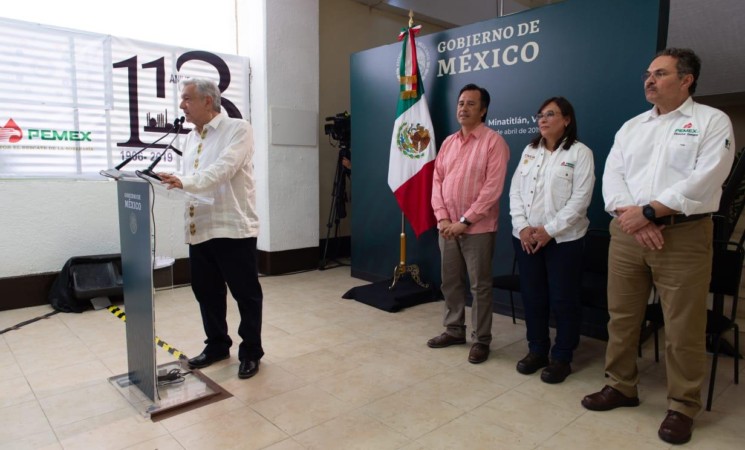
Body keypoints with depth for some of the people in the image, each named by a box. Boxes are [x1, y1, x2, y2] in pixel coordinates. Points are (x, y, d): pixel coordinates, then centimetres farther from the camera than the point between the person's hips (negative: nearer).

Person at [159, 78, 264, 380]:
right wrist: (174, 184, -1)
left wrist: (185, 182, -31)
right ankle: (217, 345, 34)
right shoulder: (191, 137, 17)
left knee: (246, 294, 5)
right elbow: (190, 182, 18)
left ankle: (250, 352, 21)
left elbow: (222, 170, -20)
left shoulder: (238, 130, -5)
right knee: (206, 292, 15)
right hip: (199, 228, 7)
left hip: (233, 228, -7)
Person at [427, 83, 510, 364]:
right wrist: (442, 218, -4)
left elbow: (493, 188, -15)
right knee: (450, 282, 14)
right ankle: (454, 330, 29)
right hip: (447, 227, 6)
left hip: (477, 228, -6)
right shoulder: (448, 142, 12)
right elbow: (437, 181, 9)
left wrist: (465, 221, -16)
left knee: (480, 286, 3)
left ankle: (481, 340, 16)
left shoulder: (493, 141, -7)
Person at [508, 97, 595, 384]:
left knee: (563, 300, 3)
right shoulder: (529, 151, 13)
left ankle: (561, 358, 18)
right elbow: (515, 191, 6)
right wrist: (522, 226, -7)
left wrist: (549, 230, -16)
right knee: (532, 296, 11)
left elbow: (580, 199, -10)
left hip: (563, 238, -4)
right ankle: (537, 350, 26)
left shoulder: (580, 152, -2)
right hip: (525, 236, 5)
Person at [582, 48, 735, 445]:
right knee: (621, 316, 11)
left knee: (683, 328, 3)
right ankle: (621, 386, 28)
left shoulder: (712, 122, 0)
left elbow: (703, 182, -13)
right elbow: (612, 175, 3)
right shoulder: (631, 126, 15)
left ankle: (682, 406, 20)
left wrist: (648, 212, -17)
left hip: (684, 236, -4)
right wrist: (630, 217, -13)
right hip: (627, 232, 5)